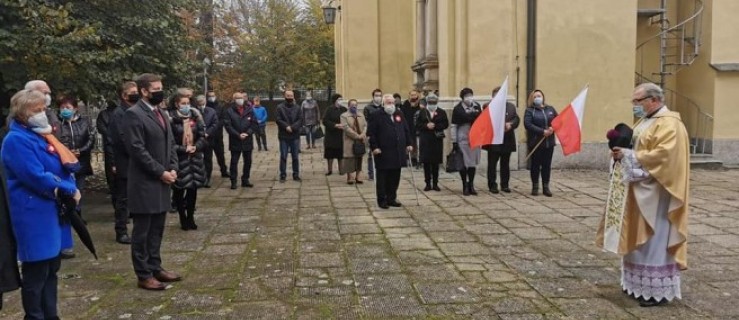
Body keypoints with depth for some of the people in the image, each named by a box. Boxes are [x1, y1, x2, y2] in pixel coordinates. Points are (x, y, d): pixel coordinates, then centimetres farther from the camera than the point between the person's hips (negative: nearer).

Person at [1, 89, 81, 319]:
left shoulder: (41, 136, 14)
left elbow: (72, 165, 7)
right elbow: (39, 179, -20)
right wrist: (70, 190, -10)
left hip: (53, 211, 9)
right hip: (35, 216, -9)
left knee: (51, 268, 15)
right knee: (36, 273, -1)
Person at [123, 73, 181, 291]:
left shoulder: (160, 113, 14)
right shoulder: (134, 114, -13)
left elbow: (170, 143, 16)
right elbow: (137, 149, -19)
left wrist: (173, 169, 1)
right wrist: (160, 172, -16)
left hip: (162, 181, 8)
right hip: (145, 182, -8)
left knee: (156, 229, 15)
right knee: (142, 231, 2)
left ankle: (155, 268, 26)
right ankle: (144, 275, 11)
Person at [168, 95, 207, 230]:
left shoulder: (195, 117, 5)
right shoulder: (171, 119, -10)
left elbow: (202, 136, 6)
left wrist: (196, 147, -11)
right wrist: (183, 149, -17)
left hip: (195, 158, 4)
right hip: (178, 159, -4)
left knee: (193, 188, 8)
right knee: (179, 190, 3)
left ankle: (190, 217, 22)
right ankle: (183, 218, 18)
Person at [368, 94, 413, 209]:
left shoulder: (399, 114, 13)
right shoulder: (377, 116, -4)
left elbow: (406, 130, 18)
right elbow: (371, 133, -7)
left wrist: (408, 144, 10)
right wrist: (374, 147, -14)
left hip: (398, 152, 5)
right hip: (383, 153, -5)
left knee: (395, 177, 9)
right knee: (383, 178, 1)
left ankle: (392, 198, 20)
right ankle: (382, 200, 9)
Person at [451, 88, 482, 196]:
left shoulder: (477, 106, 5)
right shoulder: (458, 109, -6)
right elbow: (454, 126, -5)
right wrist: (454, 141, -8)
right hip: (463, 139, -4)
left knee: (473, 163, 10)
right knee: (463, 163, 1)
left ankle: (471, 185, 21)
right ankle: (465, 186, 12)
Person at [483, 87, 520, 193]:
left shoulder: (511, 106, 13)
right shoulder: (487, 106, -1)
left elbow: (516, 119, 6)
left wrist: (510, 124, -15)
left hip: (507, 140, 4)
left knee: (505, 164, 10)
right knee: (492, 164, 0)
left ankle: (505, 185, 18)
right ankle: (492, 185, 7)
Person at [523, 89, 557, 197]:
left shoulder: (550, 109, 12)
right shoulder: (529, 110, 0)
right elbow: (527, 124, -14)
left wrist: (553, 128, -13)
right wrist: (542, 131, -20)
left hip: (549, 142, 3)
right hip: (535, 142, -3)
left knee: (547, 165, 5)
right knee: (535, 165, 2)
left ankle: (546, 187, 12)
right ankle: (535, 187, 11)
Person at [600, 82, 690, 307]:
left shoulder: (669, 124, -15)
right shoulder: (645, 121, 15)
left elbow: (663, 155, -27)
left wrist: (628, 156, -23)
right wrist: (623, 152, -1)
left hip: (656, 193, -10)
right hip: (640, 189, 10)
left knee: (654, 241, -4)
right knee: (639, 239, 13)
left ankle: (657, 290, 5)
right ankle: (639, 283, 22)